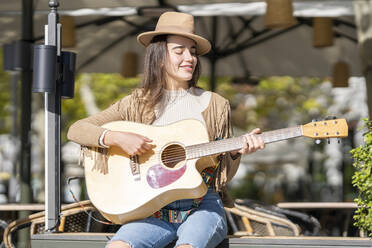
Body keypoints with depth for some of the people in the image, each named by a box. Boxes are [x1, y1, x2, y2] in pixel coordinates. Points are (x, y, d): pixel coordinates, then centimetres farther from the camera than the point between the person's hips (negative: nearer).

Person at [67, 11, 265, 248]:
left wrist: (237, 152, -9)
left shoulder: (216, 105, 10)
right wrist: (116, 138, -11)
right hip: (153, 209, 1)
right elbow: (76, 130, 5)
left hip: (202, 204, -1)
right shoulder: (138, 104, 10)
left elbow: (224, 175, 12)